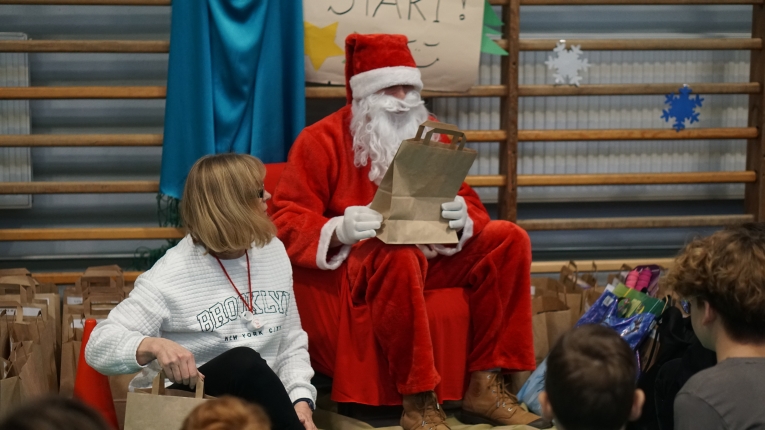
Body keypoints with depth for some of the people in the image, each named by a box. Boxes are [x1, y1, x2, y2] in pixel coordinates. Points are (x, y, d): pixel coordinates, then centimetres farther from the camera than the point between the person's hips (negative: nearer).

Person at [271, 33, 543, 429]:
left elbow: (469, 203, 8)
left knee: (507, 240, -11)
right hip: (346, 264, -6)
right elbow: (286, 222, -10)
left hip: (427, 254, 6)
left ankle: (484, 386, -14)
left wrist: (461, 217, -18)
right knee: (400, 257, -39)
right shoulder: (321, 141, -6)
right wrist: (339, 230, -30)